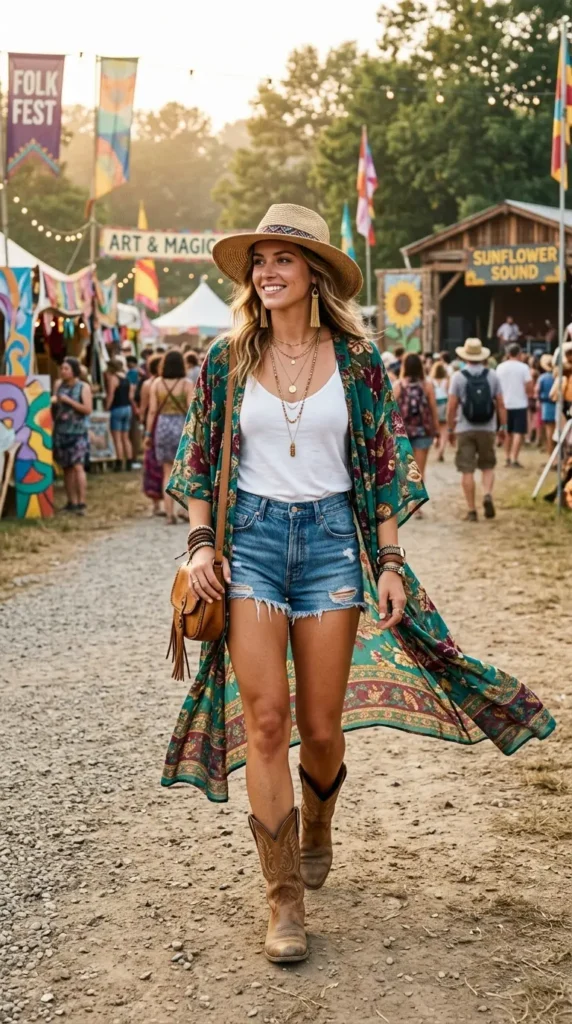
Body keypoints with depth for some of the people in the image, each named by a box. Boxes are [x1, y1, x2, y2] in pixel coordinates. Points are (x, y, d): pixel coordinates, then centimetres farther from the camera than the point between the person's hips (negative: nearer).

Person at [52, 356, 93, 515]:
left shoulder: (83, 387, -3)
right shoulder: (59, 384, 11)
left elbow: (88, 409, -11)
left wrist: (69, 401, -15)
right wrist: (52, 401, 0)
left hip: (77, 432, -5)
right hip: (61, 431, 5)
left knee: (78, 466, -13)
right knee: (66, 467, 7)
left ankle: (81, 503, -14)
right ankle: (72, 502, 13)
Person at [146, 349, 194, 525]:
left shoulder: (157, 383, 0)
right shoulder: (187, 384, -6)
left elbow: (152, 410, -1)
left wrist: (148, 433, 6)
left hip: (162, 426, 2)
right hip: (181, 426, -2)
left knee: (168, 472, 9)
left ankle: (170, 513, 5)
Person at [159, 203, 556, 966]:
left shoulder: (356, 360, 1)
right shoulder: (227, 360, 3)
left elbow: (383, 468, 3)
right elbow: (199, 462, 8)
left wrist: (390, 564, -2)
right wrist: (201, 544, -4)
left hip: (332, 537, 0)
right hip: (250, 536, 0)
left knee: (321, 725, 3)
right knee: (265, 720, -7)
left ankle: (317, 833, 37)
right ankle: (284, 900, 2)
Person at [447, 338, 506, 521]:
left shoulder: (458, 376, -3)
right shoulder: (492, 375, 3)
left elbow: (452, 406, -6)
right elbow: (500, 404, 2)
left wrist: (450, 429, 3)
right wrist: (502, 426, 10)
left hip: (464, 429, -2)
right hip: (487, 429, 2)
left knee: (467, 471, 3)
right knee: (487, 466, 16)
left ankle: (471, 510, 3)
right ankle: (487, 494, -10)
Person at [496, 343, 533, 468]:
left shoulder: (500, 367, 2)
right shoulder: (523, 367, -10)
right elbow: (530, 388, -12)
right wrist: (528, 393, 8)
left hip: (505, 404, 4)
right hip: (520, 404, -4)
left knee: (508, 432, 18)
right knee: (518, 433, -2)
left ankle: (508, 458, 23)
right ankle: (514, 460, -11)